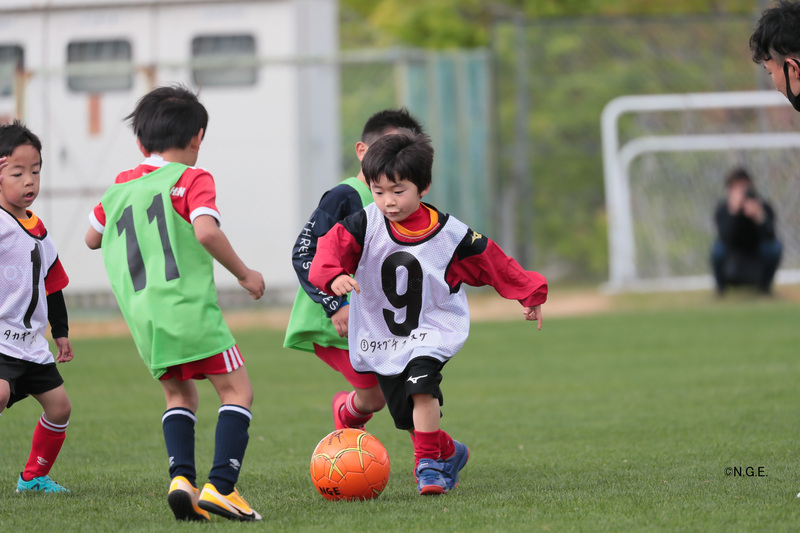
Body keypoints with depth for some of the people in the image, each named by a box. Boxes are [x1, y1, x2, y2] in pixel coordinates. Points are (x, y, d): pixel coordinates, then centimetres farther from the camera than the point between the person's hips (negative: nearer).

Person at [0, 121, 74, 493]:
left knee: (59, 406, 10)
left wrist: (61, 332, 24)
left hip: (31, 343, 8)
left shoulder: (38, 231, 13)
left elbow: (52, 284, 23)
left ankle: (34, 476, 27)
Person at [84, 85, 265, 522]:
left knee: (179, 394, 19)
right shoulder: (192, 179, 0)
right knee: (237, 389, 0)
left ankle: (181, 477, -2)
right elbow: (206, 231, -18)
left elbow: (92, 239, 32)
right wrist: (243, 273, -6)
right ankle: (220, 485, -15)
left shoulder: (119, 187, 18)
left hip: (140, 314, 6)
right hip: (189, 305, -6)